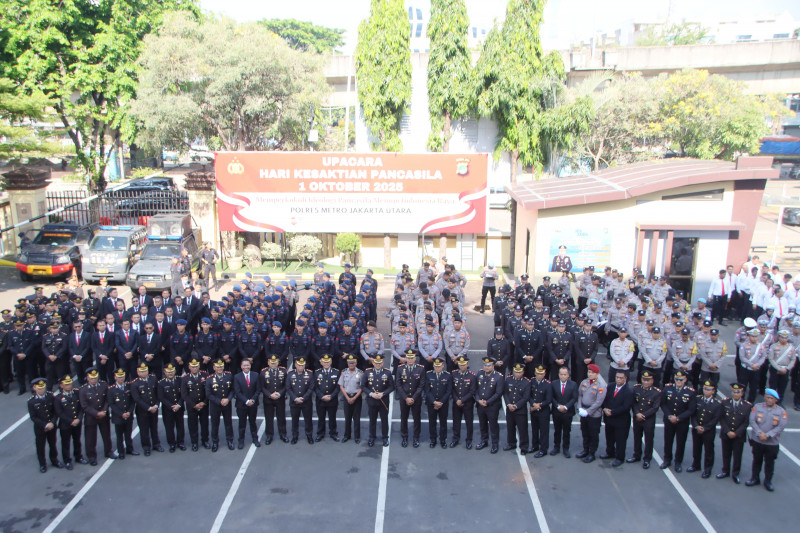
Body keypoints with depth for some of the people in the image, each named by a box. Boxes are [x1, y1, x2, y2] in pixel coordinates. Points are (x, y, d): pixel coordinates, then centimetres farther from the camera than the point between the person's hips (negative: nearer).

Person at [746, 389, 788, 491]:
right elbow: (752, 421, -7)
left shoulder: (781, 411, -4)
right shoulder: (757, 407, -2)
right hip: (757, 440, 1)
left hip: (772, 442, -1)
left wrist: (768, 435, -19)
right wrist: (759, 433, -19)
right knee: (757, 460, 15)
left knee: (769, 463, 10)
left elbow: (781, 426, -12)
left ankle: (768, 481, 27)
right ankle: (755, 478, 31)